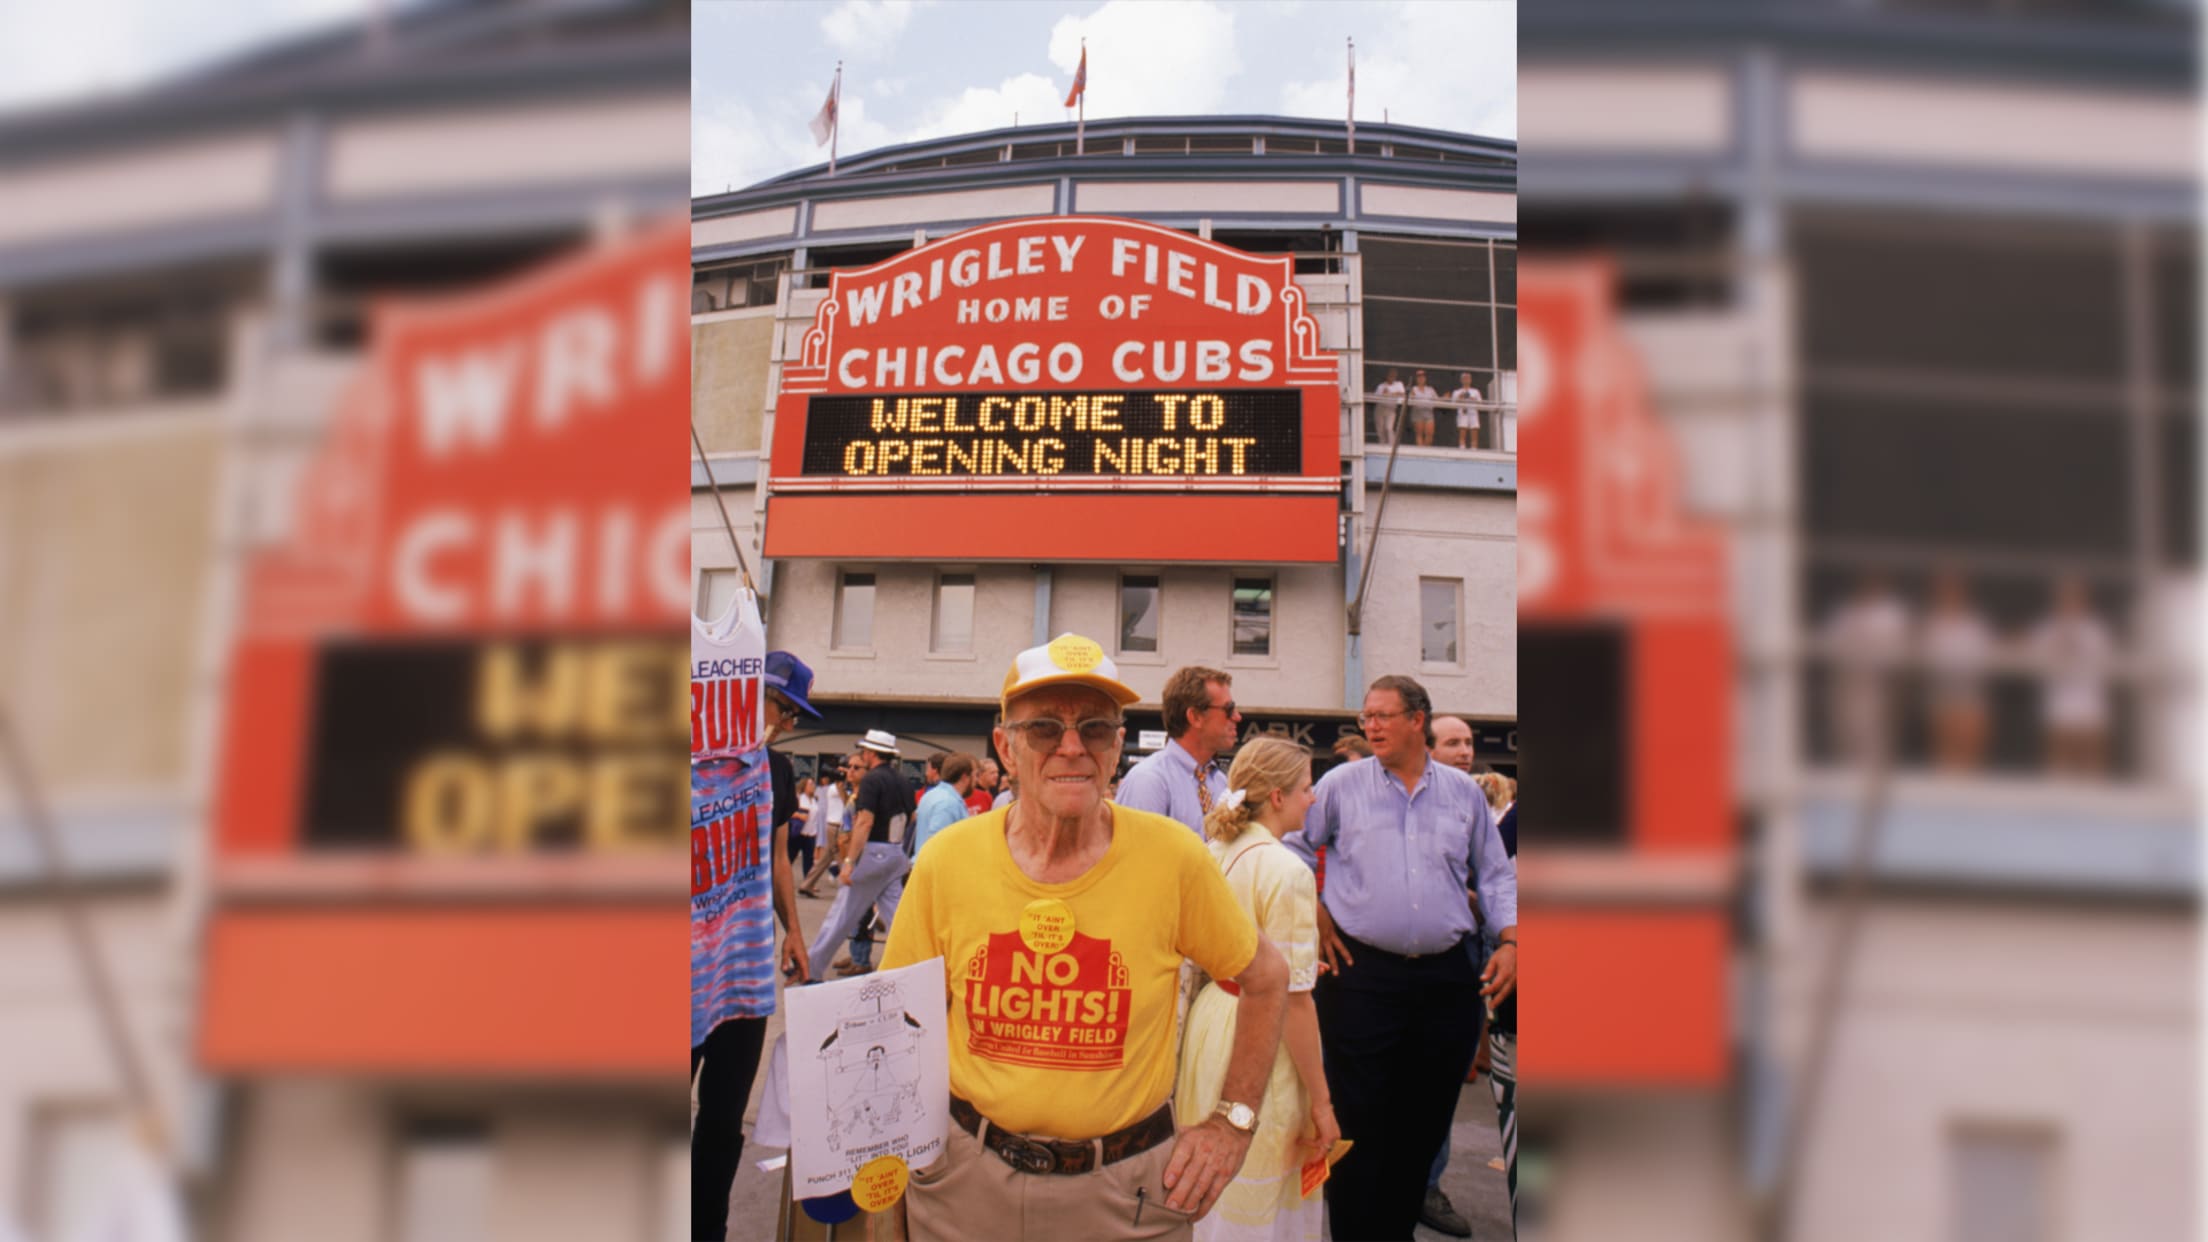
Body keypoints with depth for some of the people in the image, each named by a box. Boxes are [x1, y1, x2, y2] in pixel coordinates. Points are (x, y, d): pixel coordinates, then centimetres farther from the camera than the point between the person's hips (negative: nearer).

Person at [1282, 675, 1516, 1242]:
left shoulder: (1463, 792, 9)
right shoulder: (1342, 785, 2)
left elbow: (1495, 875, 15)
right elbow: (1290, 846, 11)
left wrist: (1509, 941, 3)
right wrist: (1316, 916, 4)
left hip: (1446, 979, 3)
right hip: (1361, 974, -2)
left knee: (1425, 1124, 9)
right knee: (1360, 1125, -1)